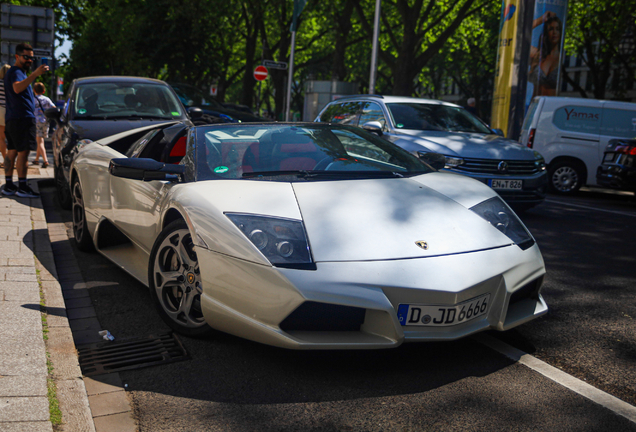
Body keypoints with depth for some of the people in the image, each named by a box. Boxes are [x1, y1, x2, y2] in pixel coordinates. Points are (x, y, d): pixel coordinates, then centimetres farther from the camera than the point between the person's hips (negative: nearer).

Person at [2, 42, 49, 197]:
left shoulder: (19, 72, 24)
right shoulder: (15, 72, -9)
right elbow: (17, 88, -32)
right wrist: (35, 74, -41)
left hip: (13, 119, 11)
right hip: (21, 118, -11)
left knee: (12, 151, 9)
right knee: (23, 151, -13)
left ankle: (8, 185, 12)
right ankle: (22, 187, -15)